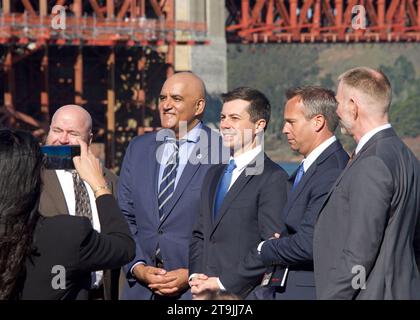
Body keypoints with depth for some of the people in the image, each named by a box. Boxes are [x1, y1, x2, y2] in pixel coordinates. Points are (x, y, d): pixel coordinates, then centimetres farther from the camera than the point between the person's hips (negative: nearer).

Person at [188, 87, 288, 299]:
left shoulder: (273, 178, -8)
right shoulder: (214, 175, 18)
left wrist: (223, 283, -14)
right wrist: (195, 277, 2)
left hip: (244, 293, -6)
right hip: (206, 294, 6)